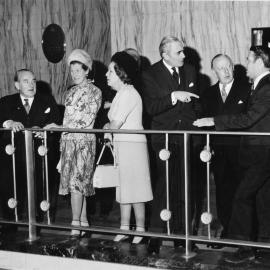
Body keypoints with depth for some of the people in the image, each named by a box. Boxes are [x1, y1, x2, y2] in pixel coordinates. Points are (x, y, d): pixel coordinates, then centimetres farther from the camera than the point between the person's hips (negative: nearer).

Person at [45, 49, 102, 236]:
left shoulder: (95, 92, -2)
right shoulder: (71, 92, 16)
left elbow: (88, 120, -10)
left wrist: (60, 127, -12)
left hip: (84, 141, -5)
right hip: (68, 141, 6)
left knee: (76, 181, -11)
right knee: (79, 182, 5)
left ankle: (76, 224, -9)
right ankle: (83, 222, 10)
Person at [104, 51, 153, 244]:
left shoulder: (128, 94, -15)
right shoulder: (121, 94, 17)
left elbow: (115, 124, -16)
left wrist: (107, 127, 2)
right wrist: (110, 127, -2)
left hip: (132, 146, -10)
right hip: (121, 145, 10)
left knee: (135, 190, -3)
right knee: (124, 187, 11)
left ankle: (140, 229, 5)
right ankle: (125, 228, 17)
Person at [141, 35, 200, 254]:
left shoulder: (190, 71, 9)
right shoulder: (150, 75, -5)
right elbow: (151, 108, -16)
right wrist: (174, 96, -27)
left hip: (187, 136, 4)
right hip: (165, 139, -4)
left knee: (184, 187, 8)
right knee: (165, 185, -11)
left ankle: (179, 232, 19)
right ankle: (156, 235, -5)